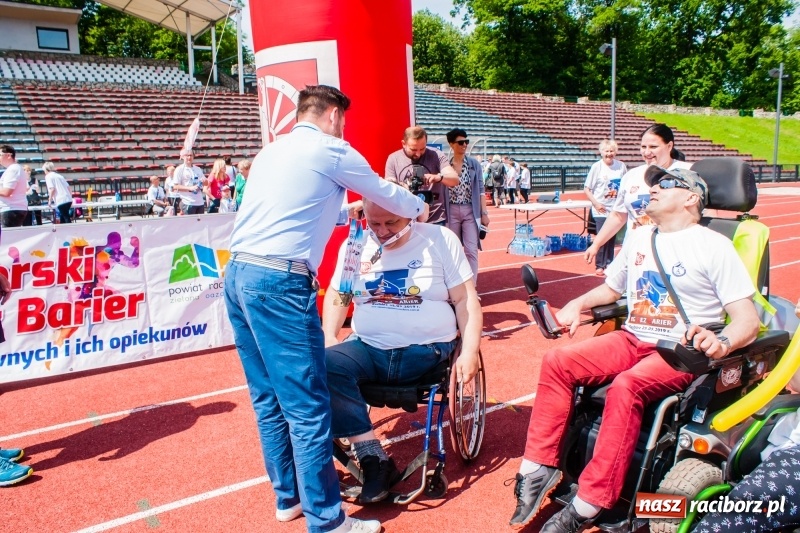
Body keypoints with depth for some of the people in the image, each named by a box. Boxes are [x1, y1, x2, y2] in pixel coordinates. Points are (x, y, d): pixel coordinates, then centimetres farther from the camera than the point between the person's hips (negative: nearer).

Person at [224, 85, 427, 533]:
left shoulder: (271, 151, 21)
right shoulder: (331, 151, 1)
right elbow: (386, 194, 13)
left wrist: (343, 209, 49)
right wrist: (419, 208, 34)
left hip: (238, 274, 9)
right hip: (279, 282, -9)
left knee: (270, 398, 16)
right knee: (308, 407, -2)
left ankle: (289, 496, 29)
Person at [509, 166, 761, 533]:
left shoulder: (714, 246, -4)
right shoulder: (638, 238, 16)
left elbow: (748, 318, -9)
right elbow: (612, 288, 28)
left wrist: (722, 343, -31)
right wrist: (578, 304, 8)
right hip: (631, 340, 6)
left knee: (625, 387, -35)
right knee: (557, 362, -15)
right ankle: (539, 467, -12)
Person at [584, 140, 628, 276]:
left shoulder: (621, 166, 1)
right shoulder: (596, 167, -7)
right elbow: (586, 189, -5)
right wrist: (596, 203, -13)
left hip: (616, 209, 3)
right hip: (601, 210, -3)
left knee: (612, 237, 10)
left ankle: (609, 263, 23)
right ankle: (600, 266, 6)